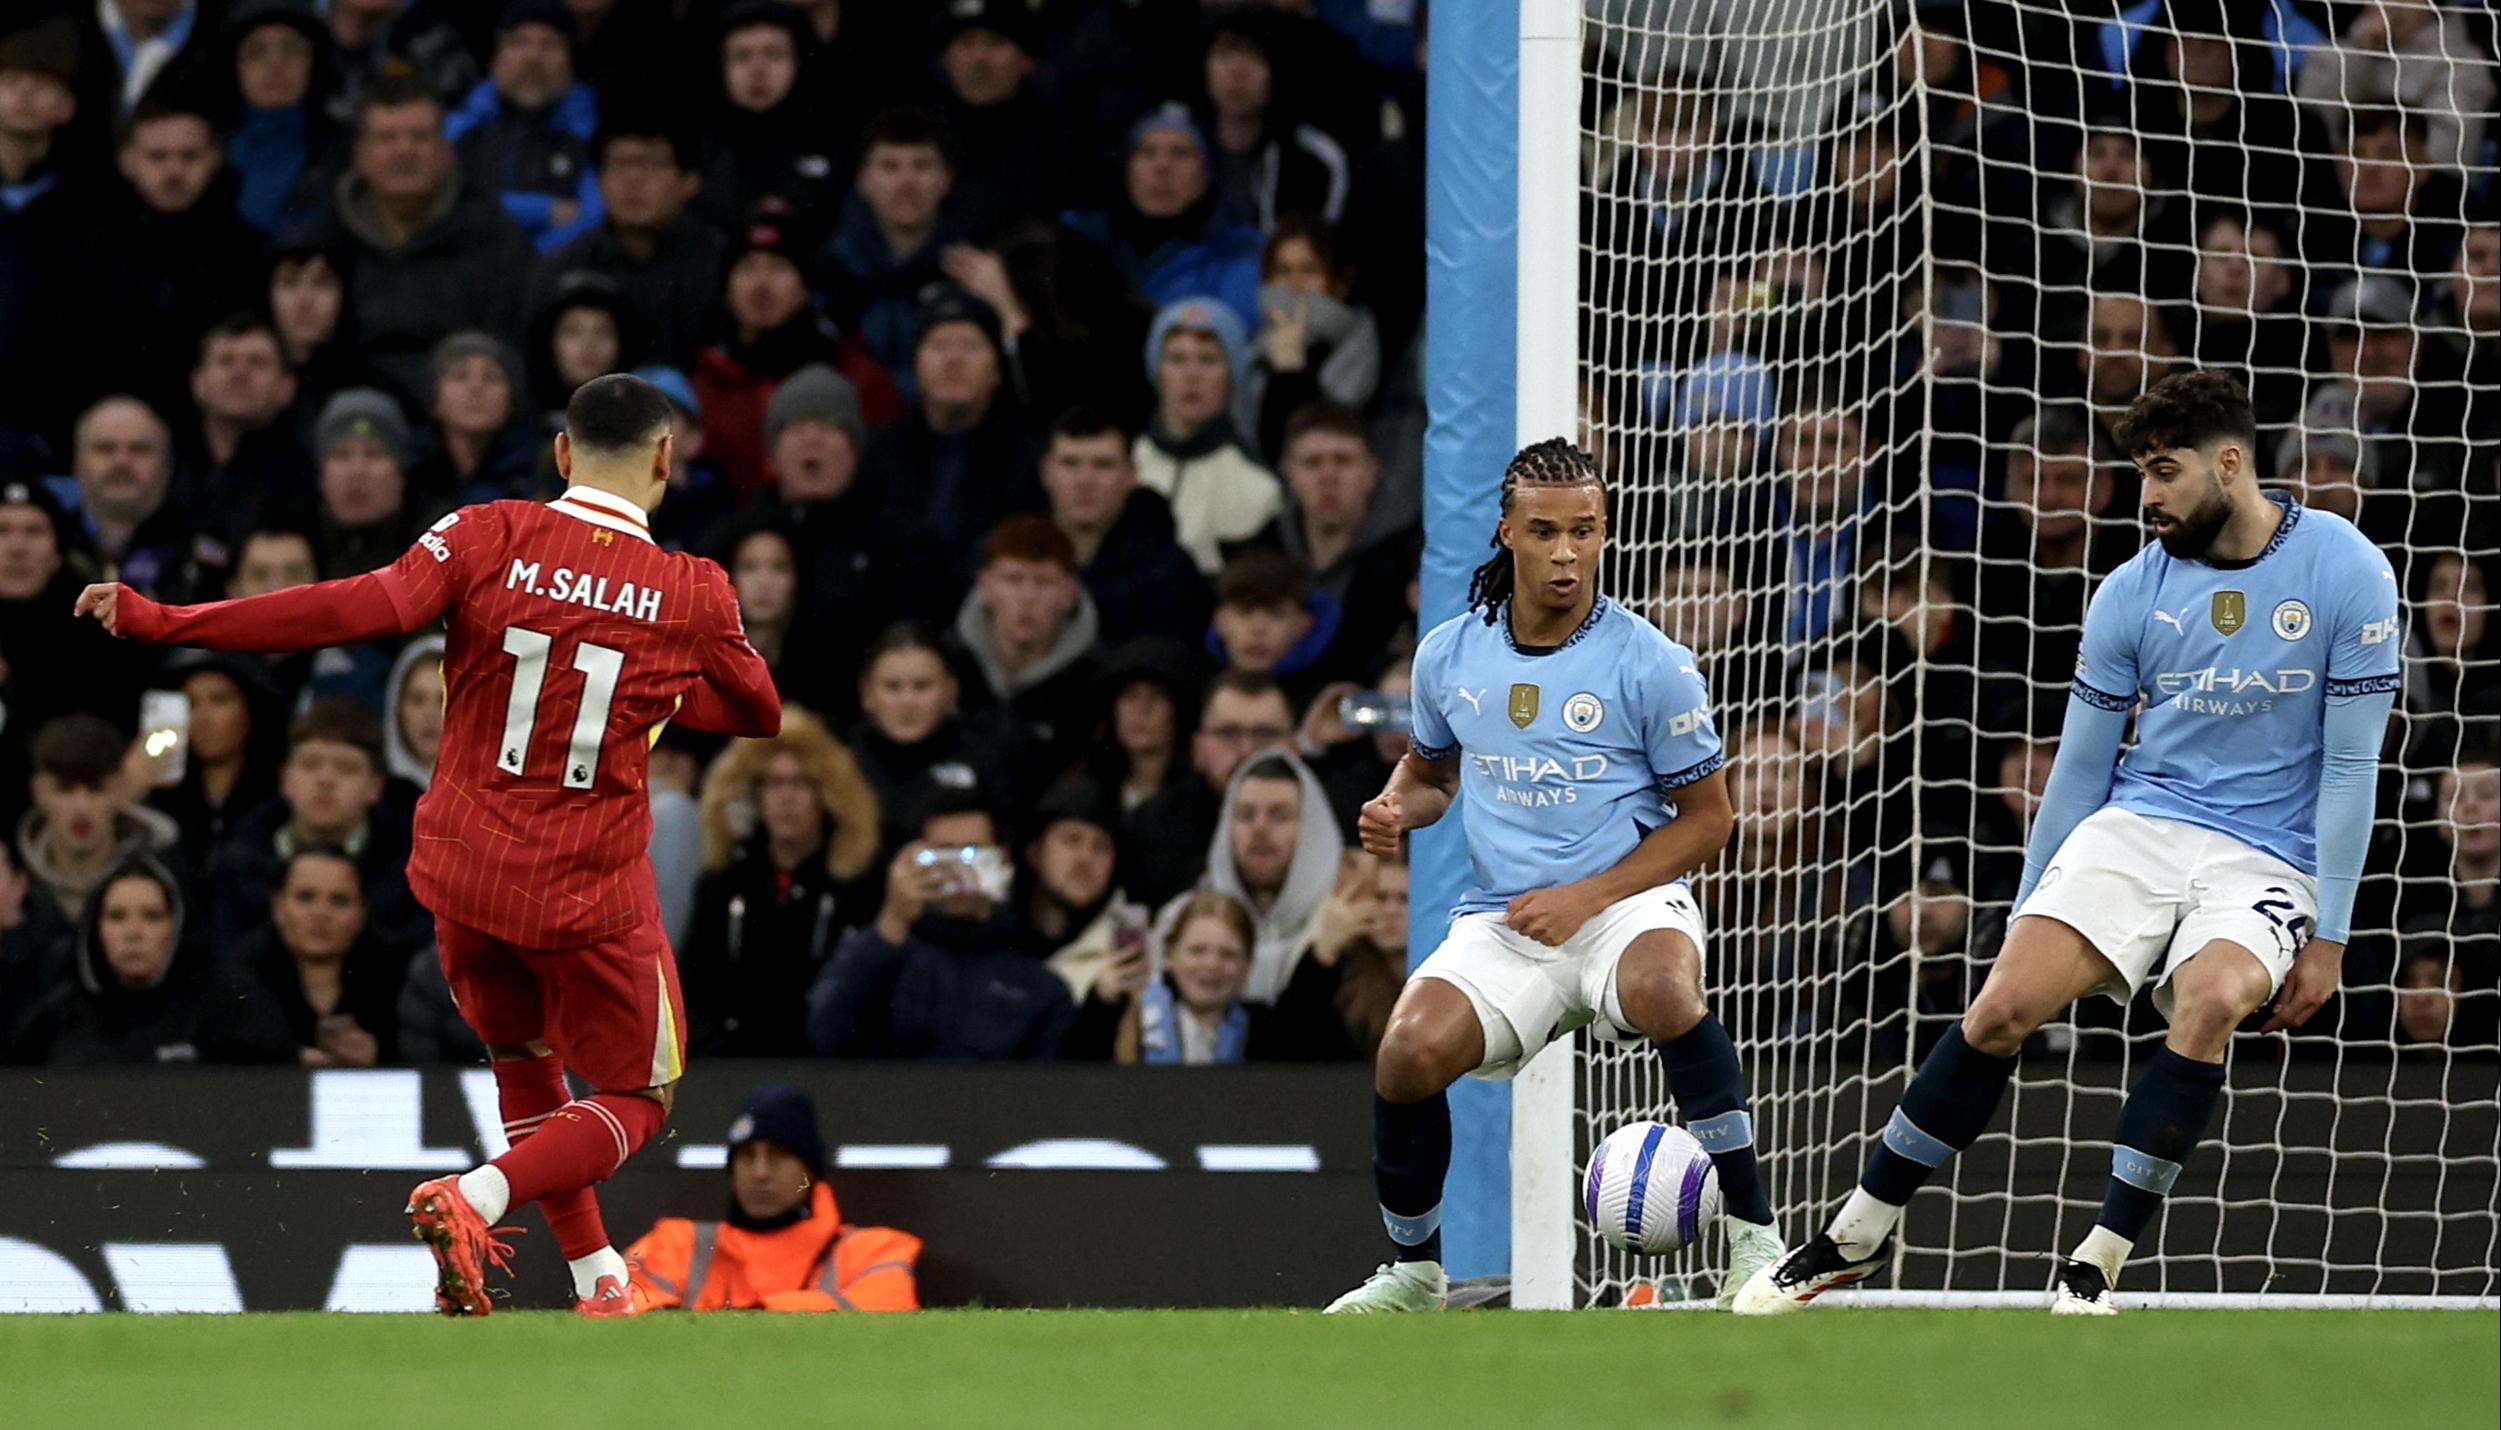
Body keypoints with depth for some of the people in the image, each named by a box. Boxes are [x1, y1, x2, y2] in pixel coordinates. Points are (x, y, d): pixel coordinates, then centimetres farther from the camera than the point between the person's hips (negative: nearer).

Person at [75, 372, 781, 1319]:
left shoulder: (487, 539, -9)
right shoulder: (692, 594, -8)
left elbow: (358, 608, -21)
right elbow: (761, 714, 8)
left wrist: (159, 623, -21)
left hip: (463, 873, 3)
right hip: (590, 892, -3)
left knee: (525, 1064, 26)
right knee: (637, 1100, 12)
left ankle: (599, 1283, 25)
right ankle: (475, 1197, -14)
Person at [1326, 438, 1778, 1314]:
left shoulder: (1648, 665, -6)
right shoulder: (1450, 656, 5)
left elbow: (1706, 817, -1)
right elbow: (1431, 767, 25)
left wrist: (1585, 898, -12)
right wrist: (1398, 808, -1)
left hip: (1627, 904, -3)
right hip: (1499, 926, 3)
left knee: (1662, 988, -39)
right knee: (1409, 1053, -23)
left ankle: (1754, 1234, -27)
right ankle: (1414, 1270, 3)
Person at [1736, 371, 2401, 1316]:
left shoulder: (2346, 573, -6)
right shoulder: (2133, 593, 3)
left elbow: (2350, 768, -5)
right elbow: (2080, 768, 12)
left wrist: (2329, 937, -8)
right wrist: (2027, 914, 13)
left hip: (2266, 859, -3)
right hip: (2135, 825, 3)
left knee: (2211, 997, -33)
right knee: (2004, 1004, -18)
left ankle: (2099, 1264, -24)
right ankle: (1857, 1234, -5)